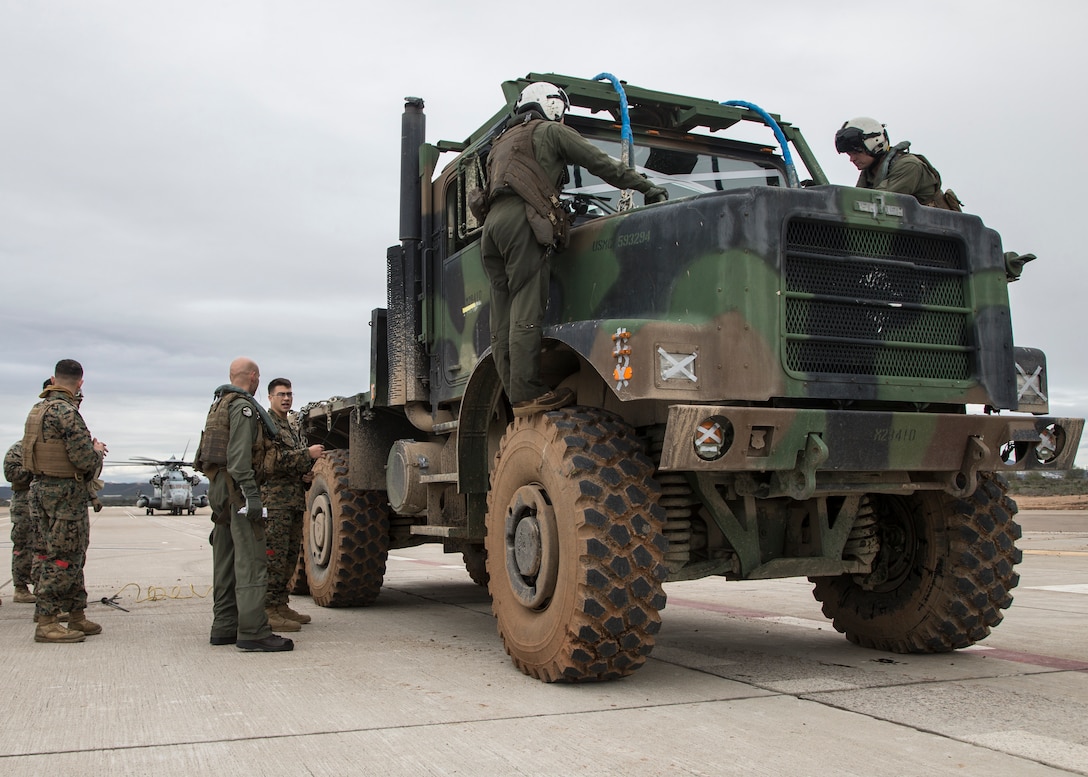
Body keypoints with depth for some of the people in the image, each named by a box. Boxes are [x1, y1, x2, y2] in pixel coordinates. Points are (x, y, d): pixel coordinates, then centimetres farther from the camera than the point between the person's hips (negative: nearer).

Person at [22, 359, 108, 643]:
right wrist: (98, 450, 0)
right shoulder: (66, 411, -18)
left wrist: (91, 446, 10)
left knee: (73, 556, 15)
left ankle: (77, 617, 22)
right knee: (63, 558, -4)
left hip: (42, 489, 9)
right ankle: (46, 623, -2)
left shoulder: (39, 409, 12)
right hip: (65, 492, -9)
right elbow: (85, 459, -21)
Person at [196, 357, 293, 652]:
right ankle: (253, 631, -14)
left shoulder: (218, 404, 21)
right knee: (250, 561, -11)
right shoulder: (243, 406, -9)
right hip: (236, 487, -10)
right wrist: (251, 494, -22)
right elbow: (239, 455, -19)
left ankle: (224, 628, 17)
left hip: (218, 486, 10)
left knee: (226, 561, 12)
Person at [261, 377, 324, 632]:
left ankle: (281, 605, 18)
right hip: (274, 499, -9)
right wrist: (308, 454, -17)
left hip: (294, 500, 9)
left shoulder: (291, 428, 23)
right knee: (274, 555, -10)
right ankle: (268, 611, -9)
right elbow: (275, 460, -18)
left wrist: (307, 474, 10)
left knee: (290, 555, 11)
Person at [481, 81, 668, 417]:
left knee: (504, 320, -2)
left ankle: (516, 395, -7)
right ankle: (528, 395, -21)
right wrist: (647, 187, 14)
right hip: (522, 218, -7)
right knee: (526, 311, -15)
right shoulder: (550, 131, 15)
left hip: (492, 221, 8)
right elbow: (602, 163, 9)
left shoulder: (501, 143, 36)